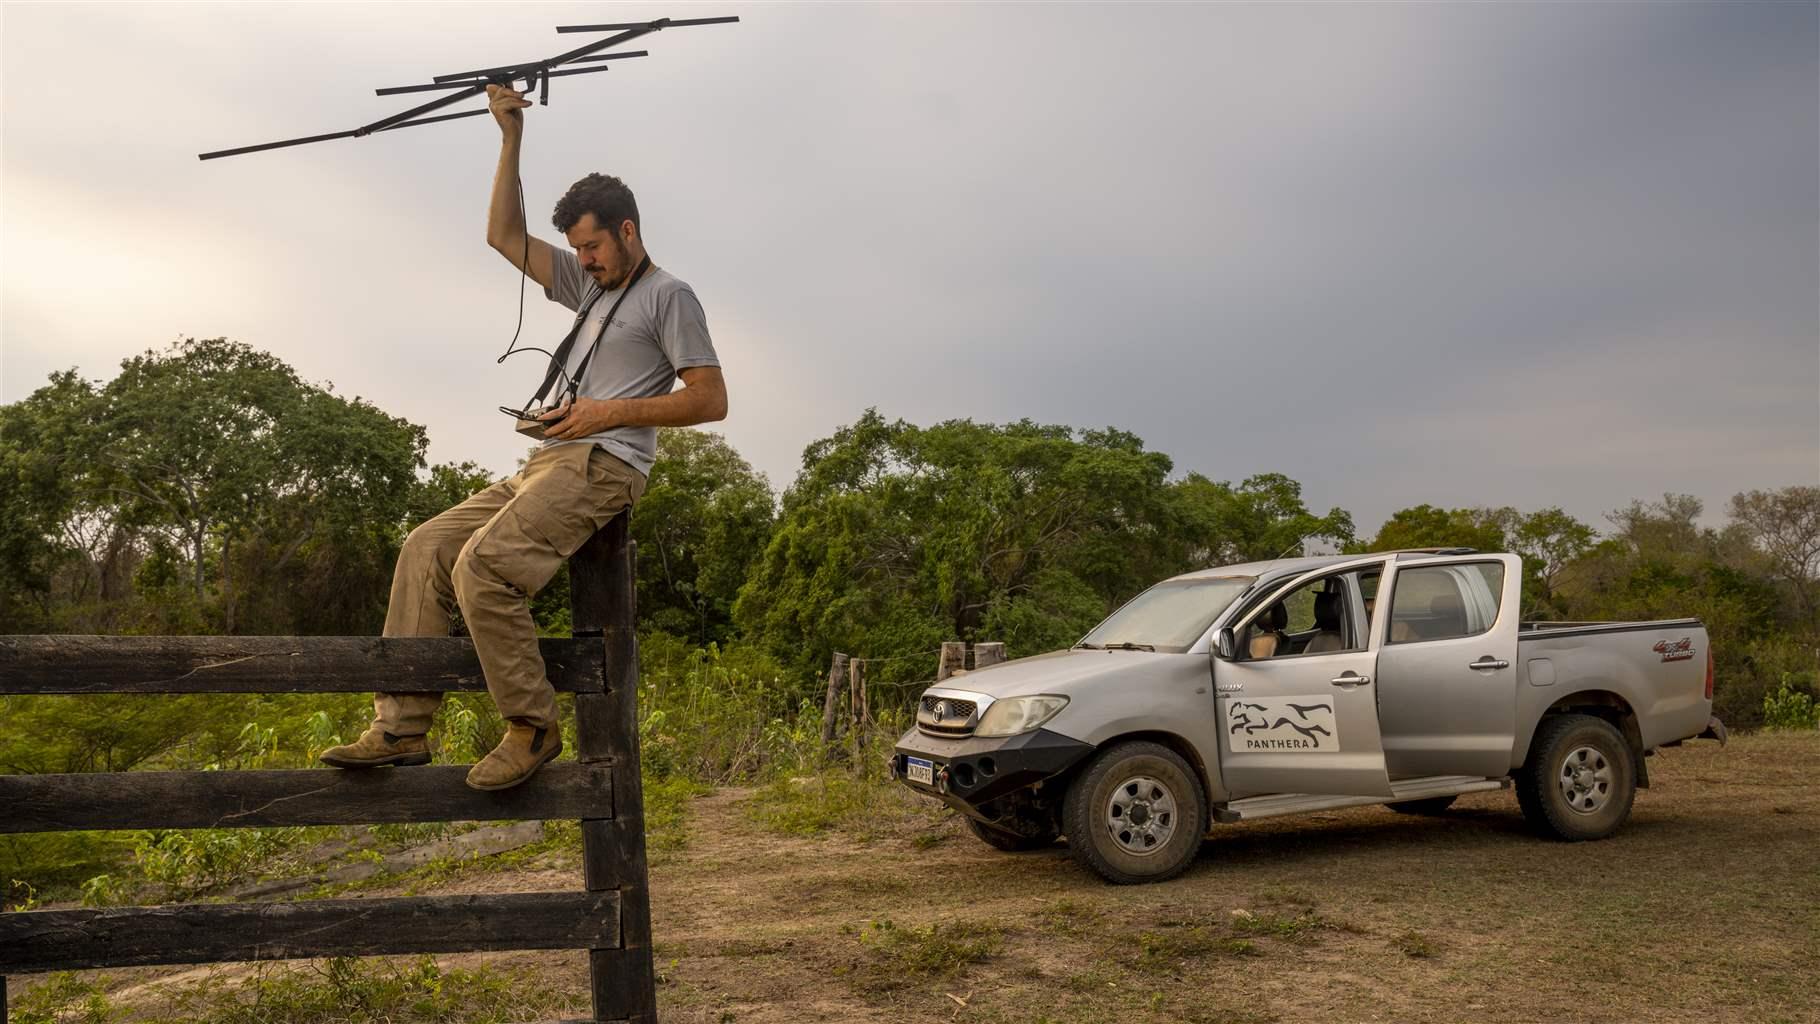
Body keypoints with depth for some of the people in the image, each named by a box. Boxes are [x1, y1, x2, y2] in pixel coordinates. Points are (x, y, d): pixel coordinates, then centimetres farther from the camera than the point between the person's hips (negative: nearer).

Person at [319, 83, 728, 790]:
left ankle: (531, 728, -16)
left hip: (600, 466, -9)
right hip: (545, 465, 9)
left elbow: (711, 399, -7)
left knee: (482, 566, -27)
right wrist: (511, 138, 16)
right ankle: (401, 726, -8)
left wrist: (612, 412, -12)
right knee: (428, 548, -4)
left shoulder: (668, 295, 1)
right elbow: (505, 236, 25)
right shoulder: (589, 286, 25)